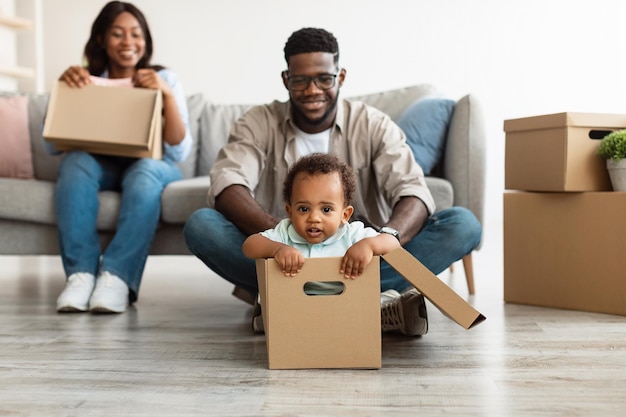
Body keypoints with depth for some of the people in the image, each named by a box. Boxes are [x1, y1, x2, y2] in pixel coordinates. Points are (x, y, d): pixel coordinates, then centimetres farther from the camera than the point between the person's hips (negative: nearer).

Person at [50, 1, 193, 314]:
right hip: (100, 168, 2)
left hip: (151, 167, -1)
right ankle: (81, 273, -40)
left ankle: (117, 276, -44)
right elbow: (51, 145, -2)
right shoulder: (85, 82, 6)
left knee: (145, 170, -36)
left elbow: (179, 152, -10)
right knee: (75, 161, -32)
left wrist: (167, 95, -22)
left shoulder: (164, 80, 2)